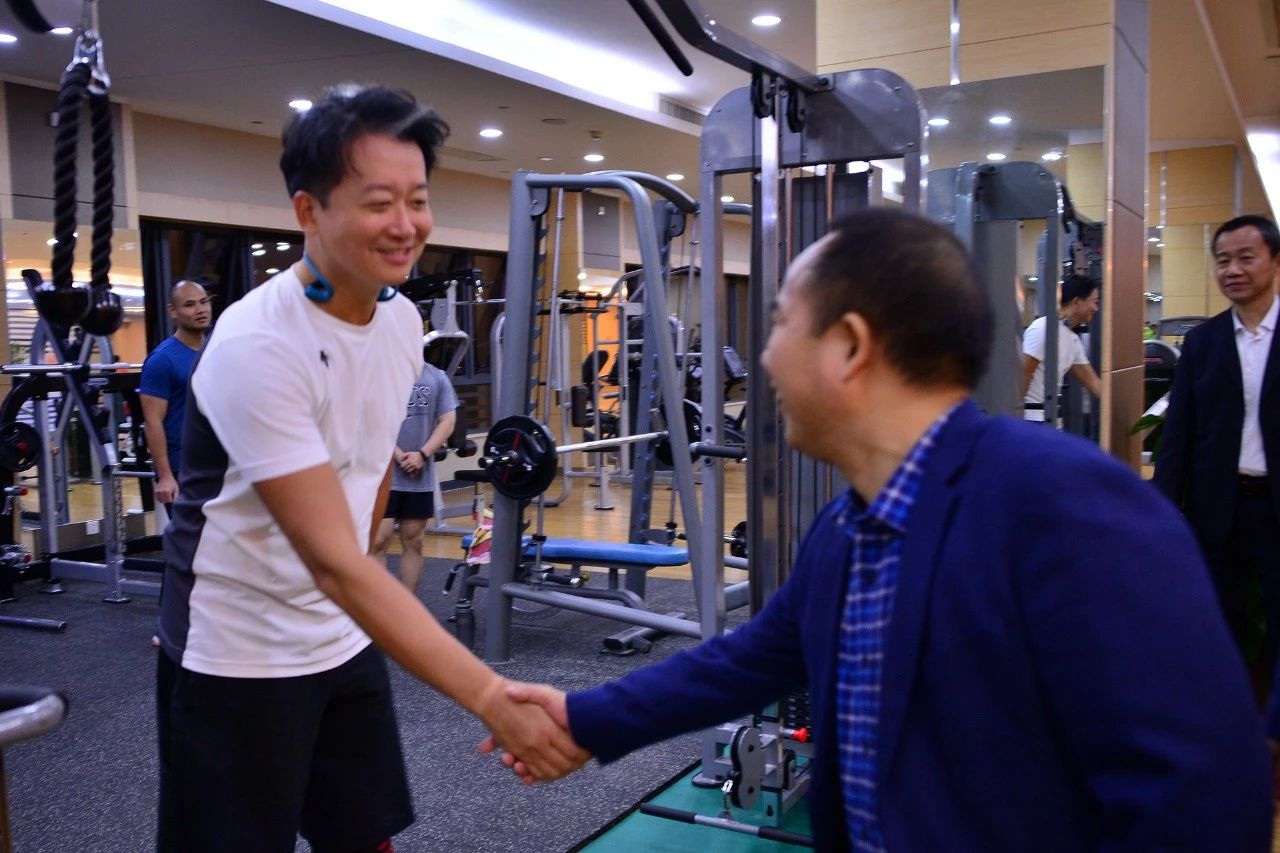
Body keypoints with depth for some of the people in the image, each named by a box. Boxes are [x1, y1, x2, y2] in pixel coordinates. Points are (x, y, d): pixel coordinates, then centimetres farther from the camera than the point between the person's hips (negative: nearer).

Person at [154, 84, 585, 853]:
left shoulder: (403, 321, -2)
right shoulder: (259, 347, -26)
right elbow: (331, 560, -32)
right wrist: (494, 699, -36)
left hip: (344, 640, 7)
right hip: (237, 659, -6)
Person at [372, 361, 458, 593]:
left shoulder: (437, 377, 8)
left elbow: (448, 420, 4)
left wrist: (422, 455, -8)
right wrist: (399, 456, -12)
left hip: (421, 477, 4)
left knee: (413, 542, 9)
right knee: (379, 540, -7)